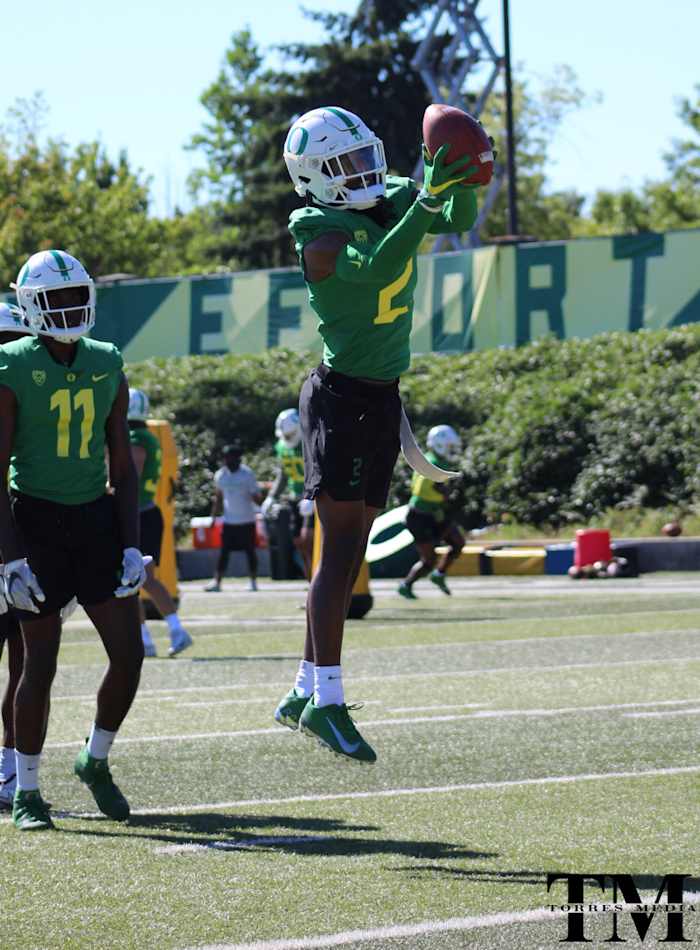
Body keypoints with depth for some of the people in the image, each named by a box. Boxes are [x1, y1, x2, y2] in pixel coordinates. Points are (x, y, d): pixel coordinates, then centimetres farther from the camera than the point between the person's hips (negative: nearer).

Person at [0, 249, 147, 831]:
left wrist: (132, 546, 2)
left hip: (97, 519, 4)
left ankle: (96, 762, 21)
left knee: (129, 656, -2)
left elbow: (123, 467, 10)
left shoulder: (108, 367, 7)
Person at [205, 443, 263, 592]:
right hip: (229, 520, 3)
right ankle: (217, 581, -1)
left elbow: (257, 498, -7)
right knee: (224, 552, 0)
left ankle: (253, 581, 12)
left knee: (250, 551, 3)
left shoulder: (247, 474, -8)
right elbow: (218, 498, 15)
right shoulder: (220, 475, 3)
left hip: (247, 520, -3)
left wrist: (257, 497, -30)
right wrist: (214, 516, 11)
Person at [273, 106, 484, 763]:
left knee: (349, 552, 9)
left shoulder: (394, 198, 6)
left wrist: (460, 183, -18)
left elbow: (458, 221, 2)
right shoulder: (320, 237, -17)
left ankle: (304, 691, 16)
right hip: (339, 395, -8)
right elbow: (375, 267, -33)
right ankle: (326, 701, -13)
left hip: (383, 399, 8)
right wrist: (428, 199, -40)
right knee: (341, 545, -12)